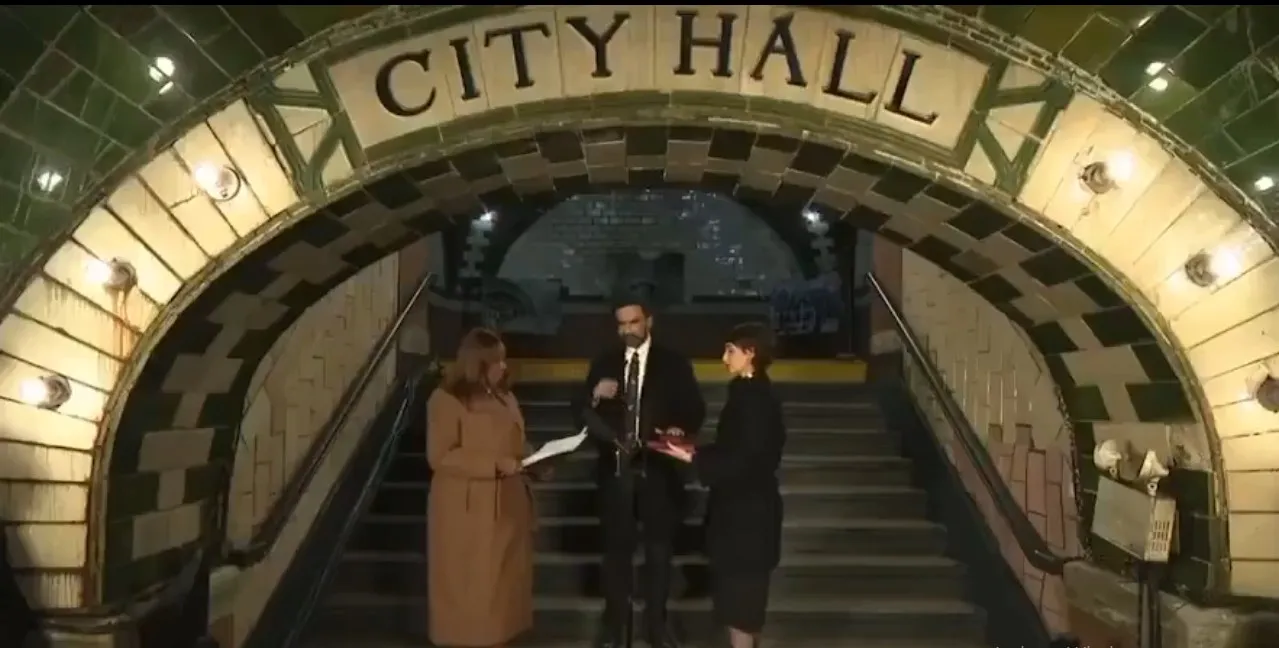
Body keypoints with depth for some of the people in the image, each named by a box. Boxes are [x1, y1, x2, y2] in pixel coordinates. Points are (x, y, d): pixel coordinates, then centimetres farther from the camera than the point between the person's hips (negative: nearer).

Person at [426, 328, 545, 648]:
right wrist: (495, 465, -23)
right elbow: (440, 457, -17)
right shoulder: (446, 400, -11)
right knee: (468, 585, 0)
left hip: (507, 505, 7)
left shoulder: (505, 397, 12)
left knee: (505, 580, 10)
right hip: (467, 509, -7)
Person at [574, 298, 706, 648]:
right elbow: (581, 415, 2)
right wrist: (594, 395, -19)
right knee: (616, 547, 9)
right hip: (615, 467, 1)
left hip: (658, 467, -1)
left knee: (659, 547, 9)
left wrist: (681, 429, -22)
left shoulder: (674, 363, 0)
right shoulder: (603, 362, 5)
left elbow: (695, 409, -2)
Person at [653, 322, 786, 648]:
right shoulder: (752, 393, 10)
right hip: (744, 506, 10)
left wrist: (693, 458, -19)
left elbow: (743, 459, -24)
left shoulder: (753, 397, -20)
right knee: (744, 593, 18)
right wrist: (696, 450, 6)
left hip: (745, 510, -10)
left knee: (738, 596, -2)